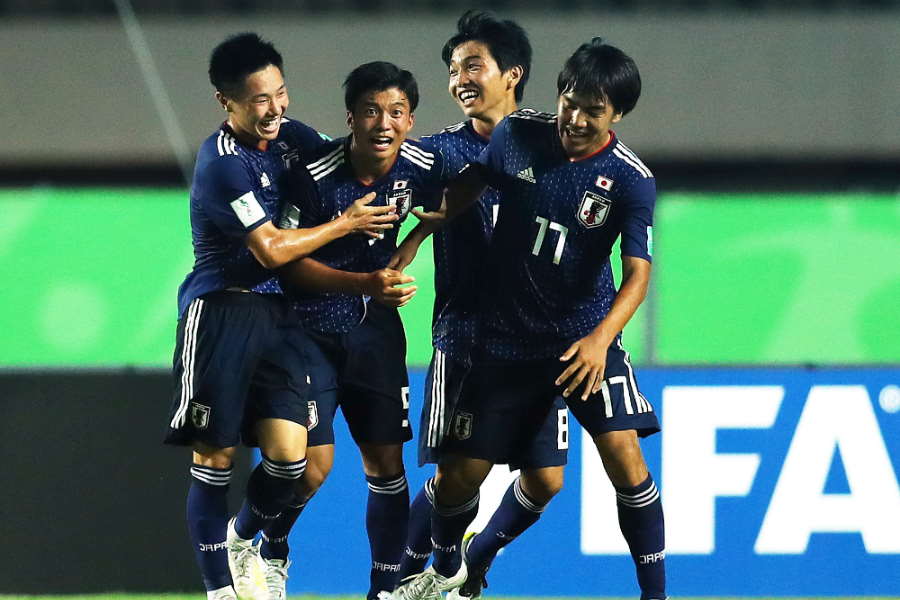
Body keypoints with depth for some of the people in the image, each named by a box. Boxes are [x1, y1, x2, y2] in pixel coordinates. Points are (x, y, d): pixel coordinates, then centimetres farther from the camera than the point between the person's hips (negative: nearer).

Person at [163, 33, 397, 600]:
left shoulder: (292, 136, 7)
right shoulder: (224, 162, -15)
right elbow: (270, 250, -16)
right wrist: (346, 223, -7)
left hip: (278, 313, 6)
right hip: (222, 312, -6)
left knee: (288, 454, -5)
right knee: (215, 457, -2)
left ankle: (242, 541, 22)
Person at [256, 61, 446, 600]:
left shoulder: (423, 166, -9)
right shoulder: (315, 175, -22)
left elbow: (433, 217, 12)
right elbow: (289, 261, -19)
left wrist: (397, 267, 6)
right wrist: (363, 283, -29)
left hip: (374, 327, 4)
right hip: (309, 327, -4)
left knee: (387, 464, 2)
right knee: (314, 463, -12)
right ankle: (271, 550, 17)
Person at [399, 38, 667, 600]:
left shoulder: (631, 180, -16)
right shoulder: (518, 134, -9)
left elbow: (637, 271, -24)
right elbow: (466, 189, 8)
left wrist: (600, 338, -39)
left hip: (584, 337, -2)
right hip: (506, 337, 2)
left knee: (623, 453, -21)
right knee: (460, 471, 5)